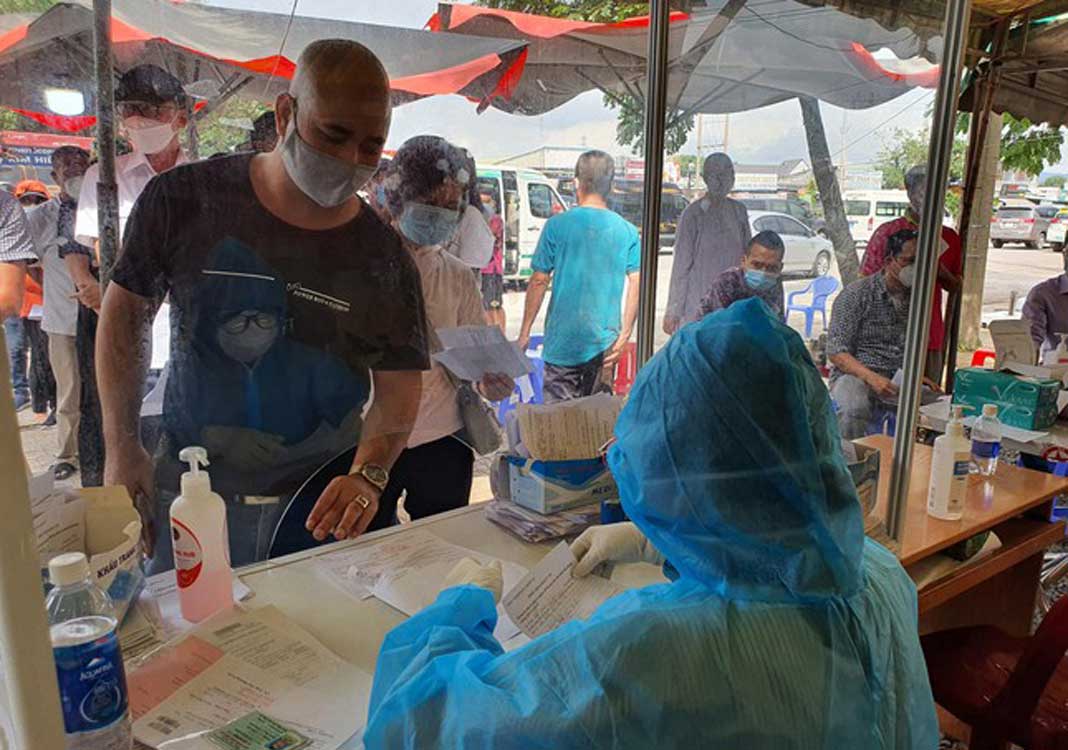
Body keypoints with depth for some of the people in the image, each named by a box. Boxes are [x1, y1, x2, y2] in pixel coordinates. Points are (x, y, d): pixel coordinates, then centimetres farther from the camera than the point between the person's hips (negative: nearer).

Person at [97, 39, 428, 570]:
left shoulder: (383, 259, -8)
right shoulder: (183, 199, -8)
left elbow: (398, 386, -6)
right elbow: (125, 311, 2)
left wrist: (368, 475, -24)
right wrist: (122, 447, -3)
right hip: (186, 492, 1)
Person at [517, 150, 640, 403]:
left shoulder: (558, 225, -6)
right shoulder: (627, 231, 2)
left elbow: (539, 281, -5)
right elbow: (636, 282, -4)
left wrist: (524, 333, 2)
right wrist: (625, 333, 0)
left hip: (563, 339, -3)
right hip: (605, 340, 3)